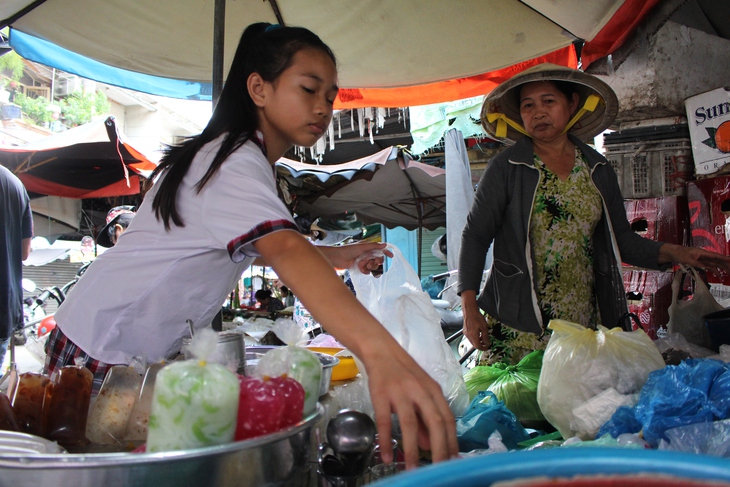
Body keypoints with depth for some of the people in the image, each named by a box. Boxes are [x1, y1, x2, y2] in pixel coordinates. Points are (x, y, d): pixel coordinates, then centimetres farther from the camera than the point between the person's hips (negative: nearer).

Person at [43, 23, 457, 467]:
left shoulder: (250, 160, 7)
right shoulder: (234, 163, -25)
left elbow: (256, 247, 18)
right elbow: (286, 251, -44)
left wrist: (336, 255, 5)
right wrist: (379, 350, -59)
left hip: (149, 354, 9)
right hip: (105, 352, -9)